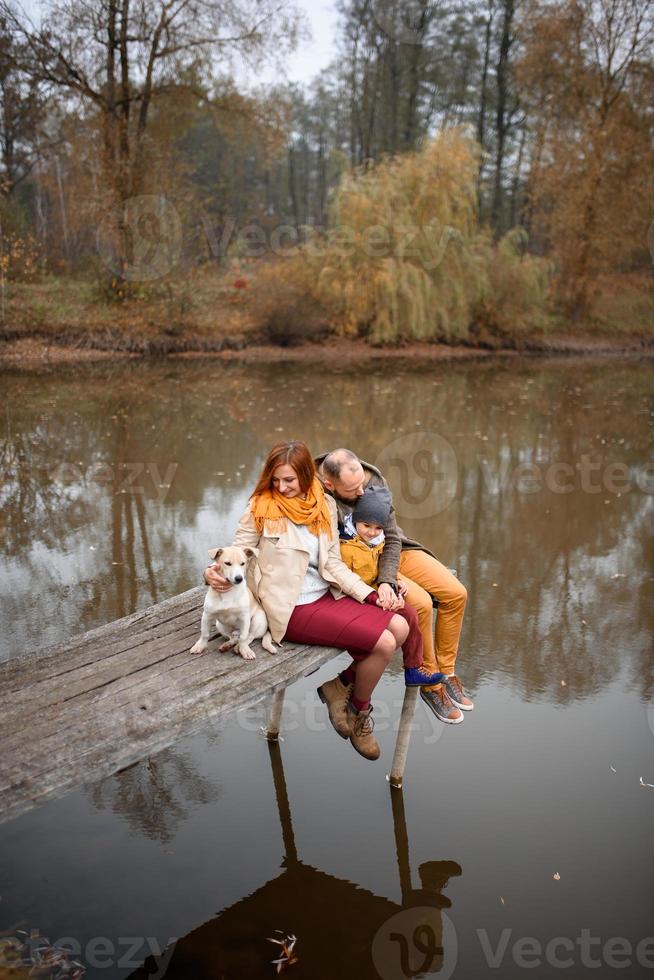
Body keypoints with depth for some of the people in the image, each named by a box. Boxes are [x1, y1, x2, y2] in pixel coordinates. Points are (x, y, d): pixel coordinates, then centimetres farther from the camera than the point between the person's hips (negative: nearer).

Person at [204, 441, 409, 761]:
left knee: (399, 627, -6)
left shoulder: (324, 505, 6)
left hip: (327, 596, 6)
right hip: (293, 609, -6)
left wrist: (369, 594, -4)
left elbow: (332, 563, 6)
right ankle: (359, 711, 11)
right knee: (383, 643, -16)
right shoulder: (261, 508, -9)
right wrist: (213, 573, -28)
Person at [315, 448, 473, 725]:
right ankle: (430, 684, -5)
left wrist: (386, 581, -25)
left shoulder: (374, 481, -15)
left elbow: (391, 539, -11)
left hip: (393, 551, 5)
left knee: (456, 593, -7)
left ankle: (446, 670, 12)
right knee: (420, 603, -26)